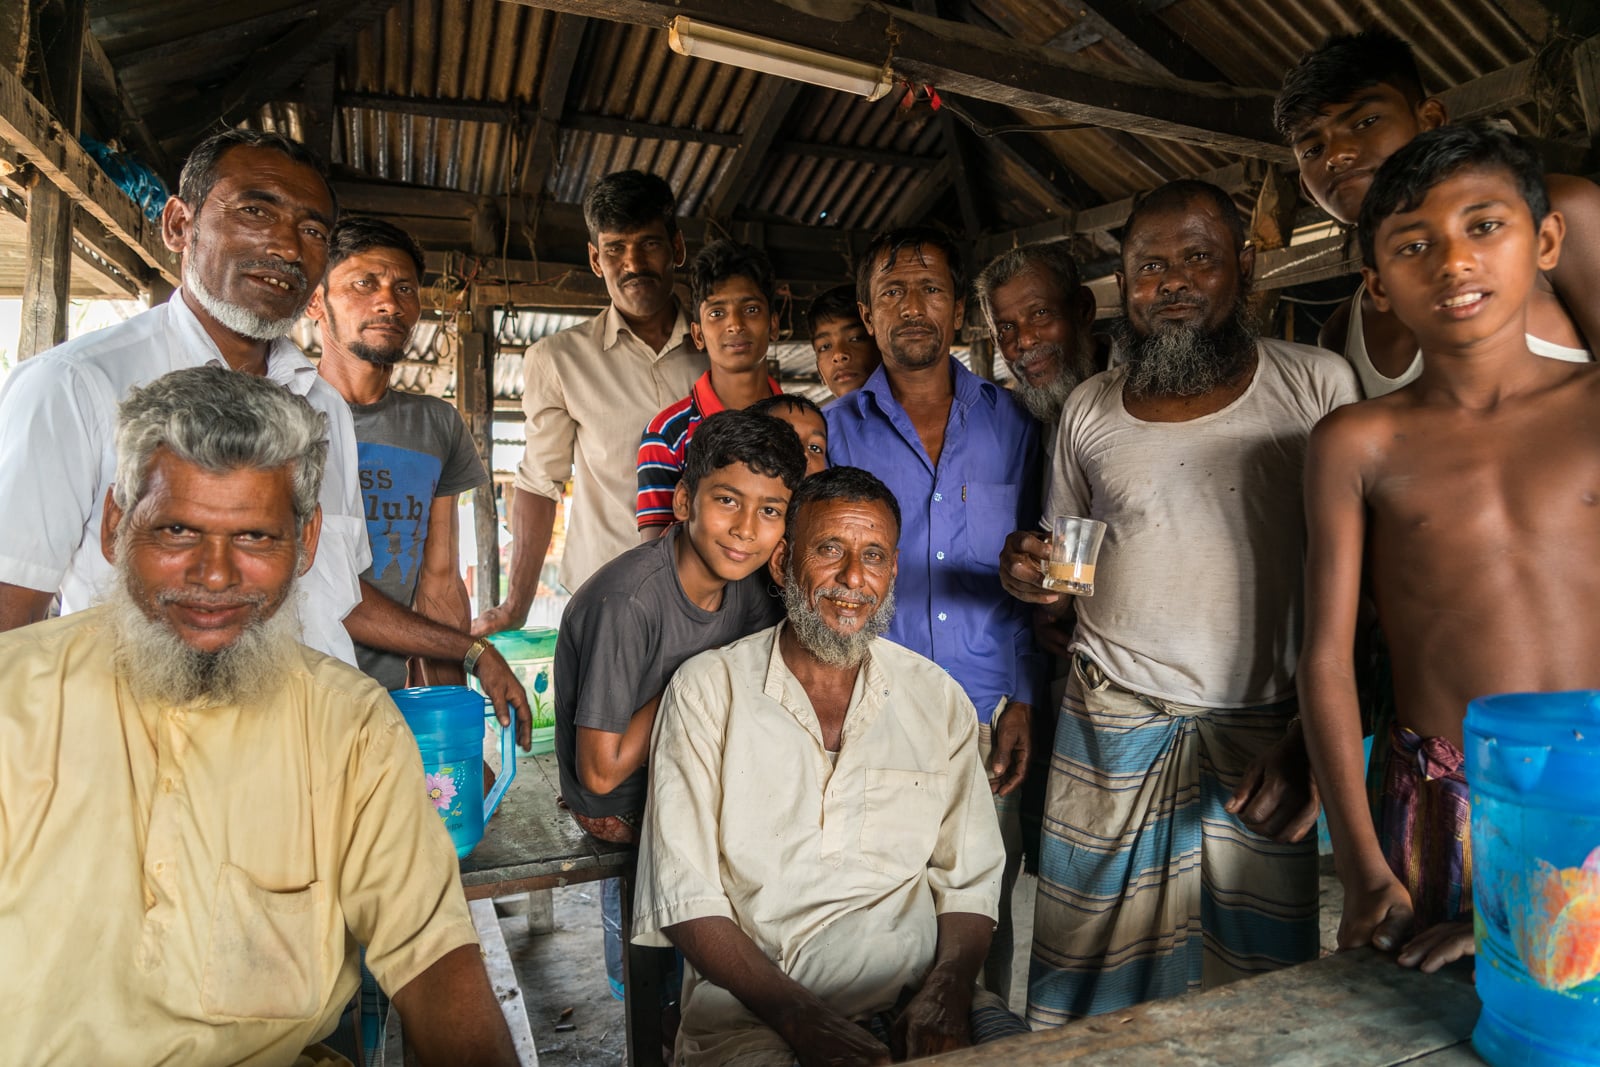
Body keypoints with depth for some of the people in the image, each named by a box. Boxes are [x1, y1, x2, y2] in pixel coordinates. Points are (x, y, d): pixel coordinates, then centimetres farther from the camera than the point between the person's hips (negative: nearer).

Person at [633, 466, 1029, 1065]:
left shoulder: (938, 700, 8)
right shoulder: (706, 691, -1)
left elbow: (970, 880, 9)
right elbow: (687, 896, -4)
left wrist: (946, 992, -10)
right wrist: (798, 1015, -15)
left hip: (917, 996, 3)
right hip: (755, 1010, -2)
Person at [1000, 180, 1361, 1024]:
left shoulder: (1317, 386, 0)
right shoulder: (1090, 408, 8)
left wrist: (1317, 735, -8)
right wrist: (1035, 580, -6)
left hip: (1263, 733, -1)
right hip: (1110, 729, 2)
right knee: (1094, 989, 6)